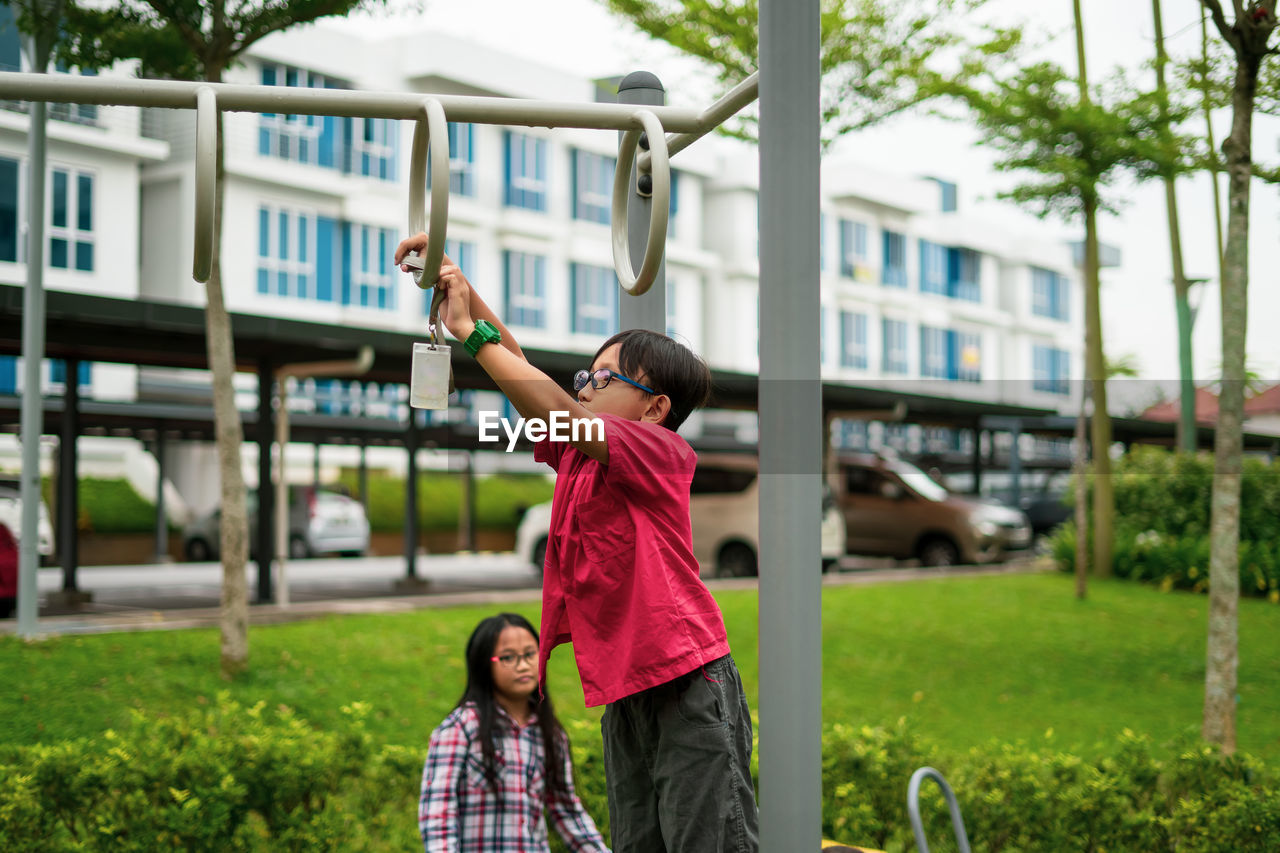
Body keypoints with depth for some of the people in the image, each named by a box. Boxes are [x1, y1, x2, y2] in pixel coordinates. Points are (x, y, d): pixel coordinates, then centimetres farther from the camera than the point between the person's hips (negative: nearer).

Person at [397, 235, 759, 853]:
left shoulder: (663, 452, -9)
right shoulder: (578, 452, 13)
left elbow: (561, 414, -23)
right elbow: (519, 371, 11)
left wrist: (471, 330, -17)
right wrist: (457, 282, 1)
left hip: (688, 685, -8)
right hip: (623, 696, 8)